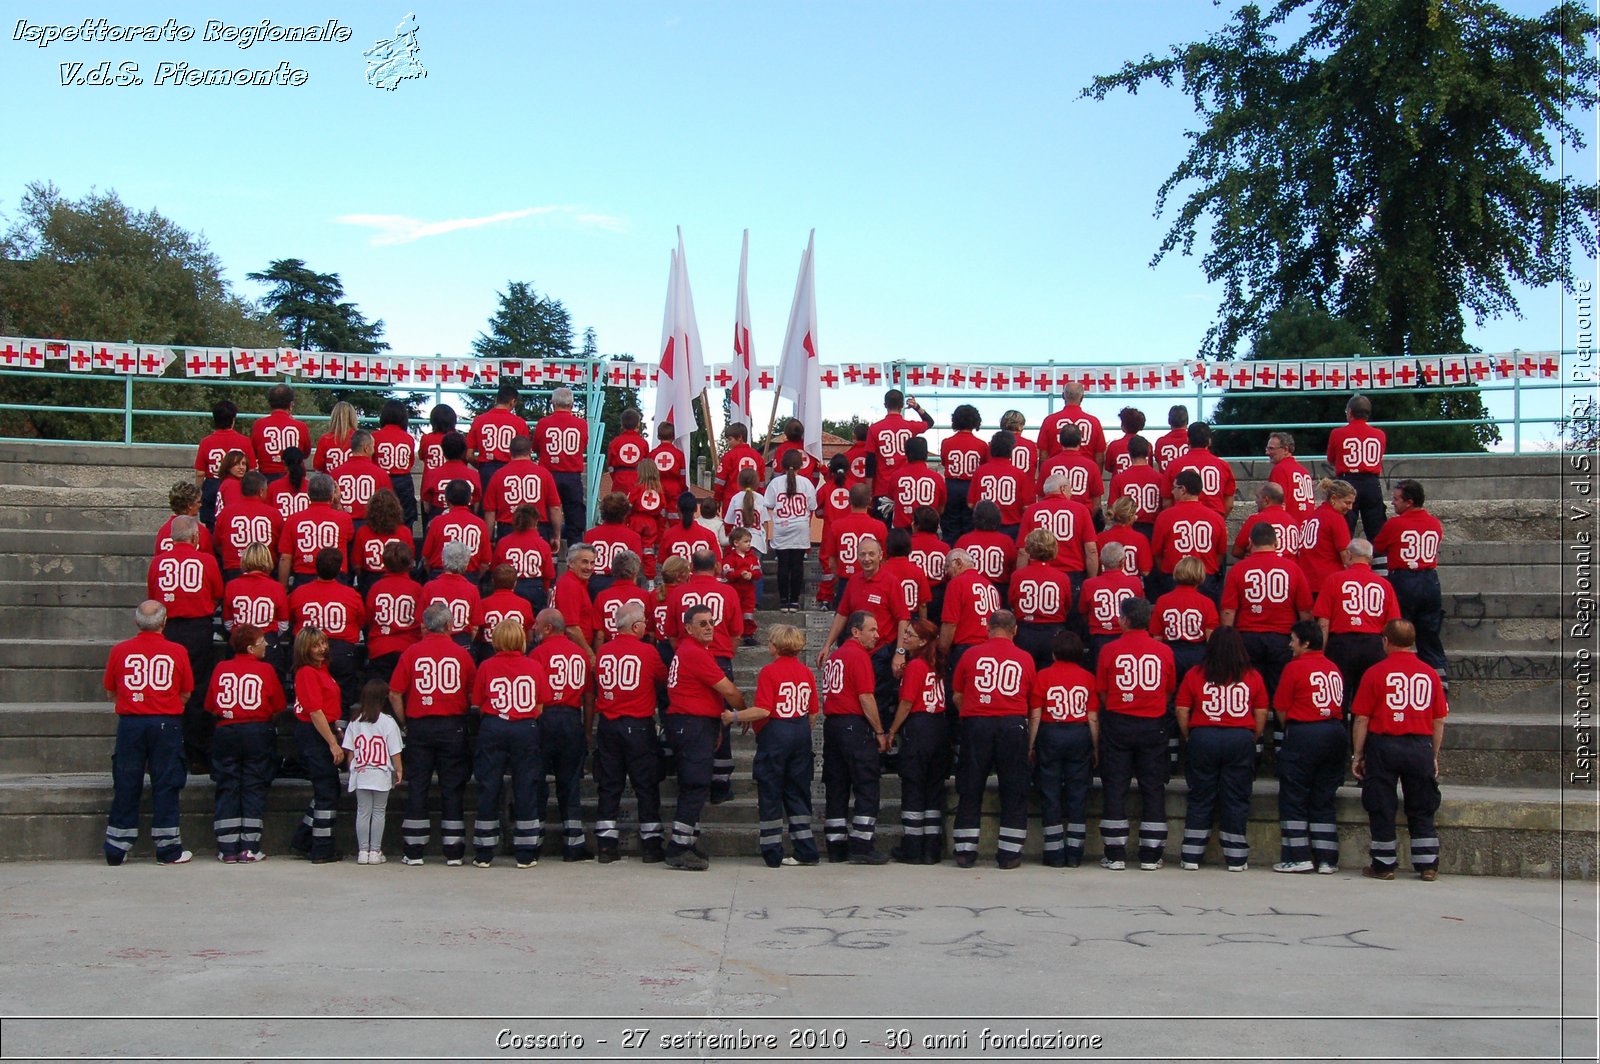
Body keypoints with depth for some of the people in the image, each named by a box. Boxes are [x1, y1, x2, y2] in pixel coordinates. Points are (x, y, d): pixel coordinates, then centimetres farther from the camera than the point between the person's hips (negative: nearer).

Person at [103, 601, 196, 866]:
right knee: (165, 785, 4)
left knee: (126, 786, 8)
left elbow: (111, 692, 10)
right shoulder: (177, 652, -2)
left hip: (130, 723, 2)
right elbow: (186, 694, 5)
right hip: (166, 724, -2)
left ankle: (116, 850, 13)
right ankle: (168, 849, 7)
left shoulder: (119, 651, 1)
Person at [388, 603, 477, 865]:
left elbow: (394, 695, -2)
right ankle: (453, 851, 7)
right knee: (452, 787, 5)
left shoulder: (411, 652, -2)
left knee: (418, 786, 7)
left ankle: (413, 851, 8)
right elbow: (474, 695, 1)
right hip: (453, 727, -1)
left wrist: (405, 725, 6)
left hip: (419, 726, 1)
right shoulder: (461, 654, -2)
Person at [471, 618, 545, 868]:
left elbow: (477, 704, 2)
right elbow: (541, 705, 4)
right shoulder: (534, 666, -1)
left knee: (488, 790, 6)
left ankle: (483, 854, 10)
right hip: (527, 730, 0)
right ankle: (526, 854, 7)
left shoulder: (486, 667, -3)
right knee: (526, 789, 5)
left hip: (493, 730, 0)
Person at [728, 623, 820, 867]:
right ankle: (805, 851, 12)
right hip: (801, 734, 6)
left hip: (775, 733, -5)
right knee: (797, 791, 13)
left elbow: (763, 710, -18)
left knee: (770, 793, 4)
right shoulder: (806, 671, 5)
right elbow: (813, 711, 8)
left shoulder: (769, 671, -12)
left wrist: (734, 717, -8)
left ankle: (773, 854, 6)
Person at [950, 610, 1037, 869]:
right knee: (1014, 791, 8)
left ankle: (965, 852, 9)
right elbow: (1032, 700, 10)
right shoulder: (1025, 659, 6)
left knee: (970, 790, 7)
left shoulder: (972, 655, 4)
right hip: (1013, 726, 0)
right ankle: (1010, 854, 8)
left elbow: (957, 697, 8)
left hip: (975, 724, 0)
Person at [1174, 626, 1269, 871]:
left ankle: (1191, 857, 9)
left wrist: (1190, 738, 12)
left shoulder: (1195, 675, 0)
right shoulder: (1253, 677, 2)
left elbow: (1182, 712, 0)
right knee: (1236, 800, 7)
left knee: (1200, 799, 7)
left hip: (1203, 739, 0)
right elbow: (1261, 716, 4)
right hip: (1241, 740, 0)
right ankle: (1236, 859, 11)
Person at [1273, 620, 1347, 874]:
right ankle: (1327, 859, 11)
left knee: (1293, 798, 4)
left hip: (1303, 734, -6)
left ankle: (1298, 856, 2)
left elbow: (1281, 708, -6)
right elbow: (1339, 704, 12)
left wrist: (1289, 730, 10)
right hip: (1335, 732, 6)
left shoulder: (1295, 667, -8)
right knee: (1324, 800, 11)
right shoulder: (1334, 668, 9)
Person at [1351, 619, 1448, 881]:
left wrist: (1357, 755, 3)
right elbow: (1439, 721, 7)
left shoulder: (1376, 673, -6)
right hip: (1421, 747, 3)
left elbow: (1362, 719, -6)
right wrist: (1434, 757, 17)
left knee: (1381, 809, 7)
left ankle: (1384, 865, 12)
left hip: (1383, 745, -3)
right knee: (1422, 810, 13)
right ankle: (1428, 866, 14)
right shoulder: (1429, 674, 4)